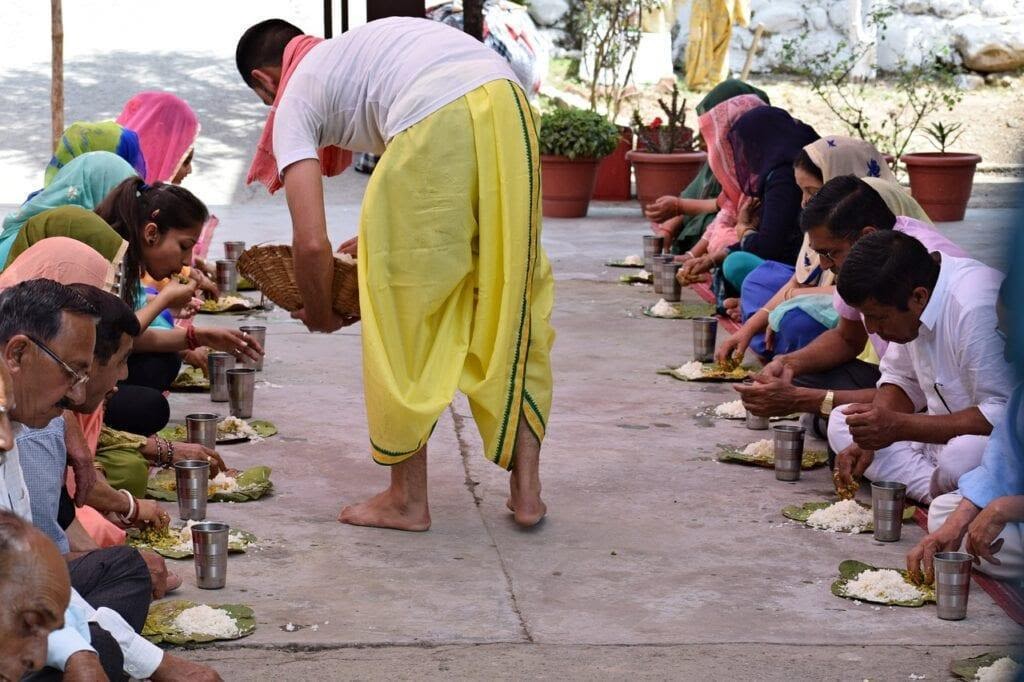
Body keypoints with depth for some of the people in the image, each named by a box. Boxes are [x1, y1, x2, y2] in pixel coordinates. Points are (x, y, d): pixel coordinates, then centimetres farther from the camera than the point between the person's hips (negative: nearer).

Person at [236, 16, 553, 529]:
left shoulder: (293, 102, 17)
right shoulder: (352, 50, 38)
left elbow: (311, 242, 6)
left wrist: (319, 314, 25)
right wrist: (380, 238, 46)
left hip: (436, 122, -7)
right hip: (509, 102, 7)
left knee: (405, 313, 9)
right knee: (513, 302, 16)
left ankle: (408, 499, 17)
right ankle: (526, 488, 20)